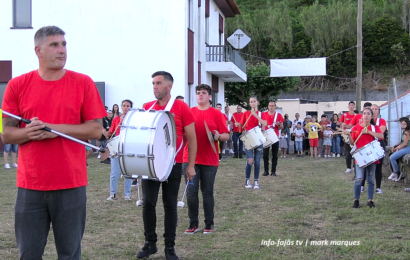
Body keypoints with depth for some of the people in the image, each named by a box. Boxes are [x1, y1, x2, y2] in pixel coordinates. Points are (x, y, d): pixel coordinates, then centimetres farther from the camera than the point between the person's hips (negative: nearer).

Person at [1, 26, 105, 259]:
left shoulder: (83, 83, 0)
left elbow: (96, 129, -2)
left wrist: (55, 128, -13)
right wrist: (28, 132, -16)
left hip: (71, 184, -1)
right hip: (30, 185, 1)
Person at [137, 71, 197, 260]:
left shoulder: (181, 108, -4)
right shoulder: (147, 107, 6)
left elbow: (191, 138, -1)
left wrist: (191, 165, -4)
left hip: (173, 164, -3)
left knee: (170, 205, 4)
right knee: (148, 202, 1)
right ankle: (150, 243, 15)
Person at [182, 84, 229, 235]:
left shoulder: (216, 114, 2)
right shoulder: (189, 112, 7)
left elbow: (226, 136, 1)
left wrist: (218, 136, -18)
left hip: (209, 160, -1)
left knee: (207, 192, 6)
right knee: (191, 191, 1)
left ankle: (209, 224, 17)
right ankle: (193, 224, 12)